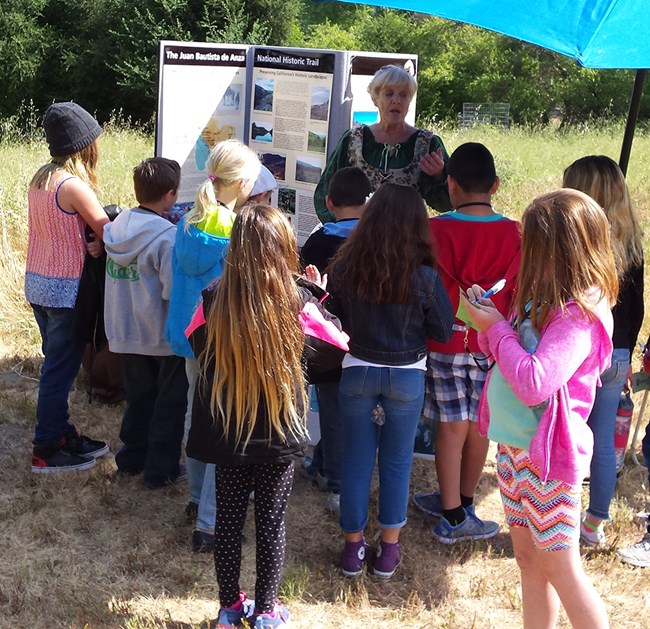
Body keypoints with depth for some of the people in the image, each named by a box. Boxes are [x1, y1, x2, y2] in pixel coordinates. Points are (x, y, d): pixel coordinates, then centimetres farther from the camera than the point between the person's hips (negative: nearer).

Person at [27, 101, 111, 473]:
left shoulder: (40, 178, 7)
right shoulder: (74, 185, -19)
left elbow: (59, 230, 6)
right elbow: (112, 235, -15)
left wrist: (90, 244, -8)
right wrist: (100, 246, 5)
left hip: (37, 283, 9)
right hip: (65, 289, -9)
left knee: (57, 365, 18)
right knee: (60, 370, 2)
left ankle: (62, 435, 31)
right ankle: (48, 452, 12)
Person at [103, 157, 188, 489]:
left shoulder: (117, 225, -1)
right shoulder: (168, 236, -23)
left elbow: (116, 279, 6)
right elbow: (175, 292, -25)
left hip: (126, 332, 6)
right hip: (165, 336, -6)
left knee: (139, 397, 21)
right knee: (169, 404, 10)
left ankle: (132, 458, 32)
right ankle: (161, 469, 17)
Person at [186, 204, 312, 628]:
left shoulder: (214, 300, -12)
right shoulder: (296, 303, -16)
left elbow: (196, 344, 6)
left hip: (226, 432, 2)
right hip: (279, 435, -1)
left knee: (229, 520, 15)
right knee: (272, 522, 13)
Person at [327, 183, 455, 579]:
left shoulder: (344, 268, -12)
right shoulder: (424, 275, -15)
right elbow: (444, 330, -5)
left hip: (357, 372, 1)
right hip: (407, 377, -1)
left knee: (356, 459, 13)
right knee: (397, 462, 13)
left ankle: (353, 547, 24)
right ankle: (389, 551, 23)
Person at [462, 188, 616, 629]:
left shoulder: (581, 312, -20)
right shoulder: (548, 297, 7)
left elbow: (533, 384, -28)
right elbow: (517, 355, 16)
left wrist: (496, 328, -15)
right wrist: (490, 319, -1)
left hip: (546, 453, -9)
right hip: (515, 444, 9)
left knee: (560, 568, 2)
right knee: (528, 557, 17)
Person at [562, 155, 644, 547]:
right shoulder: (632, 242, 3)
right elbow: (636, 310, 9)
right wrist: (625, 357, 19)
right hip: (616, 357, 6)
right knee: (604, 444, 15)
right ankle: (595, 525, 28)